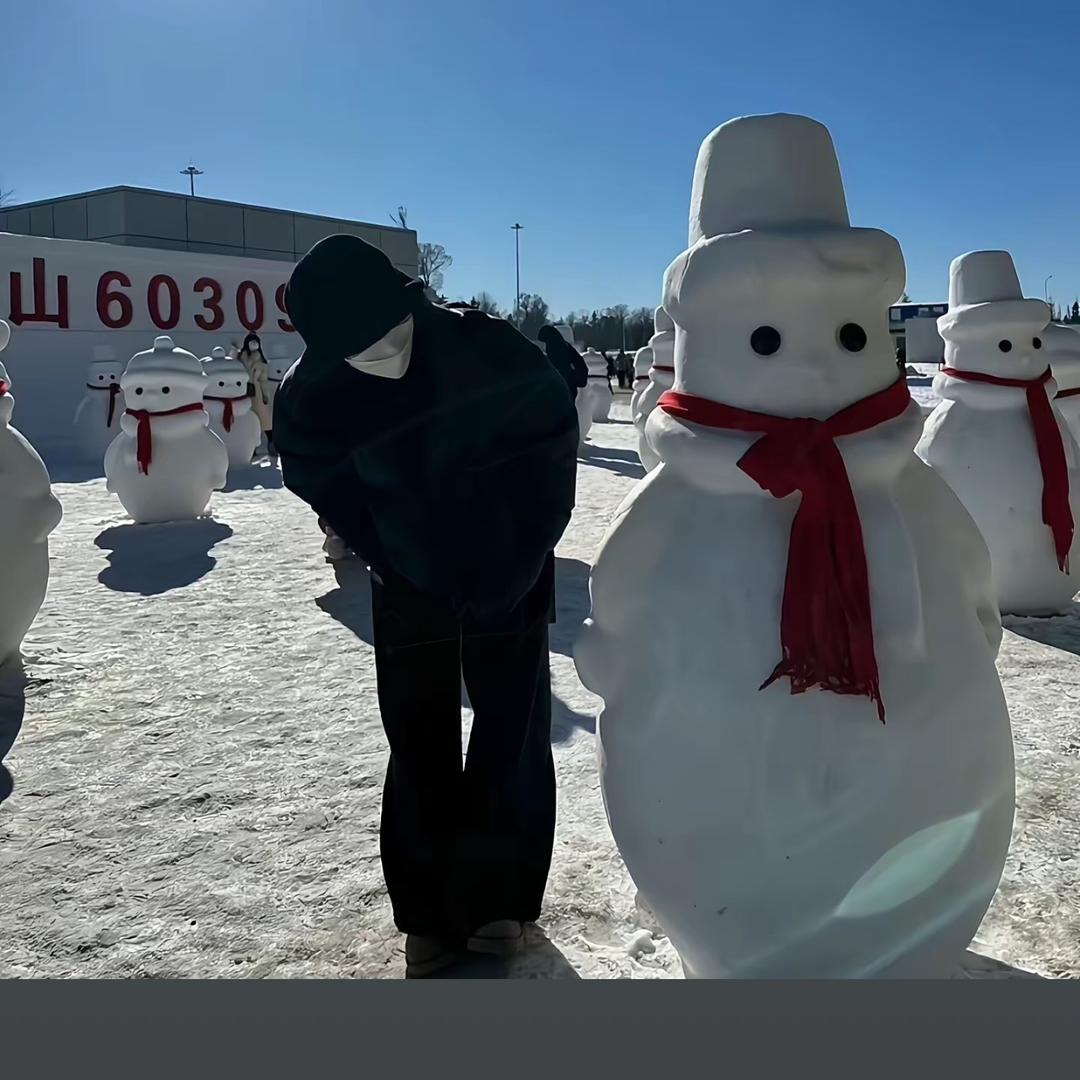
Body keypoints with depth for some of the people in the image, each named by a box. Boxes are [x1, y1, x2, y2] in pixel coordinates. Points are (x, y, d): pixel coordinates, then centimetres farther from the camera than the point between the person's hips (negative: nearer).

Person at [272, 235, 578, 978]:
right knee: (421, 751, 5)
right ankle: (431, 914, 21)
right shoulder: (311, 402, -19)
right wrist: (395, 568, -6)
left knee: (511, 740, 2)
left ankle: (500, 900, 21)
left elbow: (551, 445, -11)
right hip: (411, 587, 1)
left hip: (509, 579, -1)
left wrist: (516, 569, -11)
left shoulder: (491, 350, -24)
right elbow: (334, 498, -1)